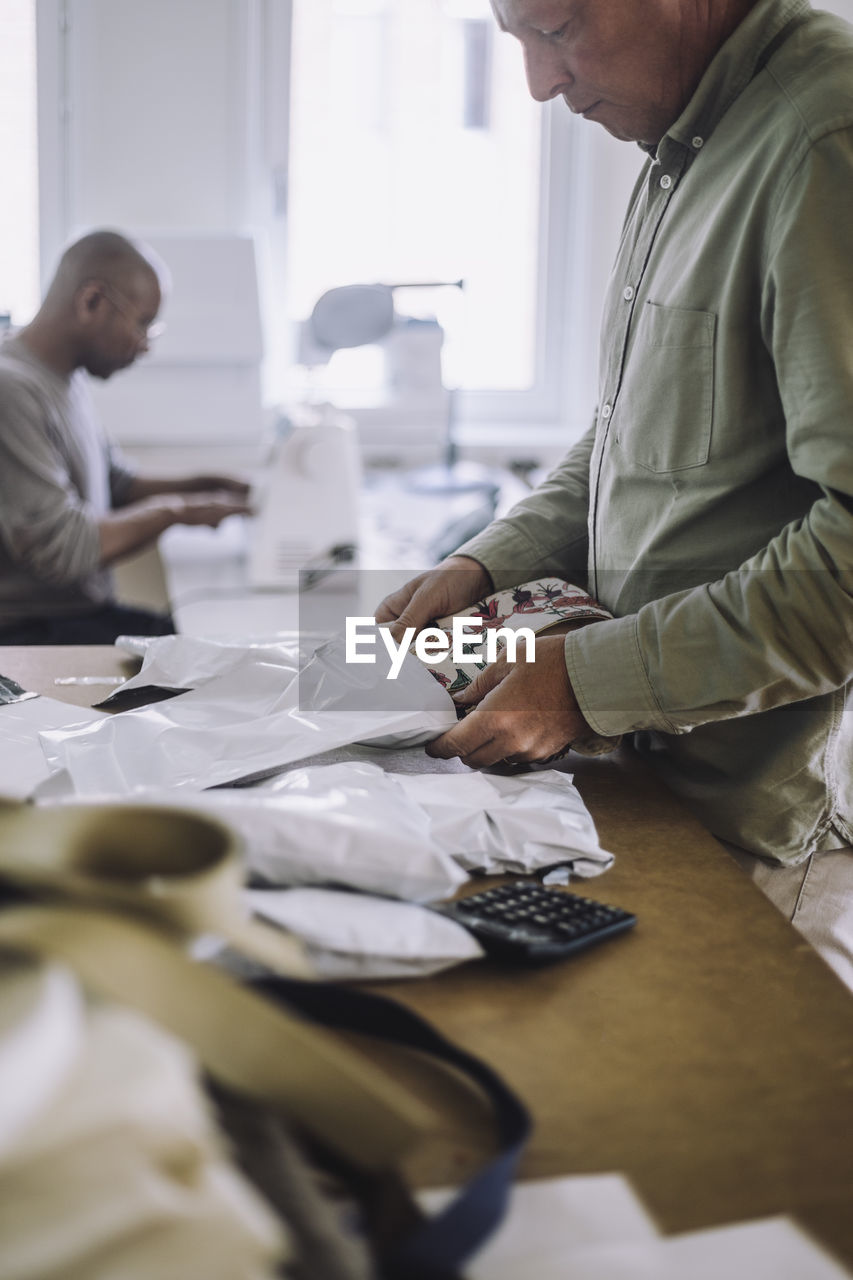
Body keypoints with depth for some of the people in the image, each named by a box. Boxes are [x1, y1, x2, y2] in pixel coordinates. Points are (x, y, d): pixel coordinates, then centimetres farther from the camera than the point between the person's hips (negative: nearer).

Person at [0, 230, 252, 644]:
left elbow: (116, 482, 25)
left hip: (89, 612, 10)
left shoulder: (67, 377, 13)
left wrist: (202, 487, 9)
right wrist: (174, 510, -11)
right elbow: (61, 550, -24)